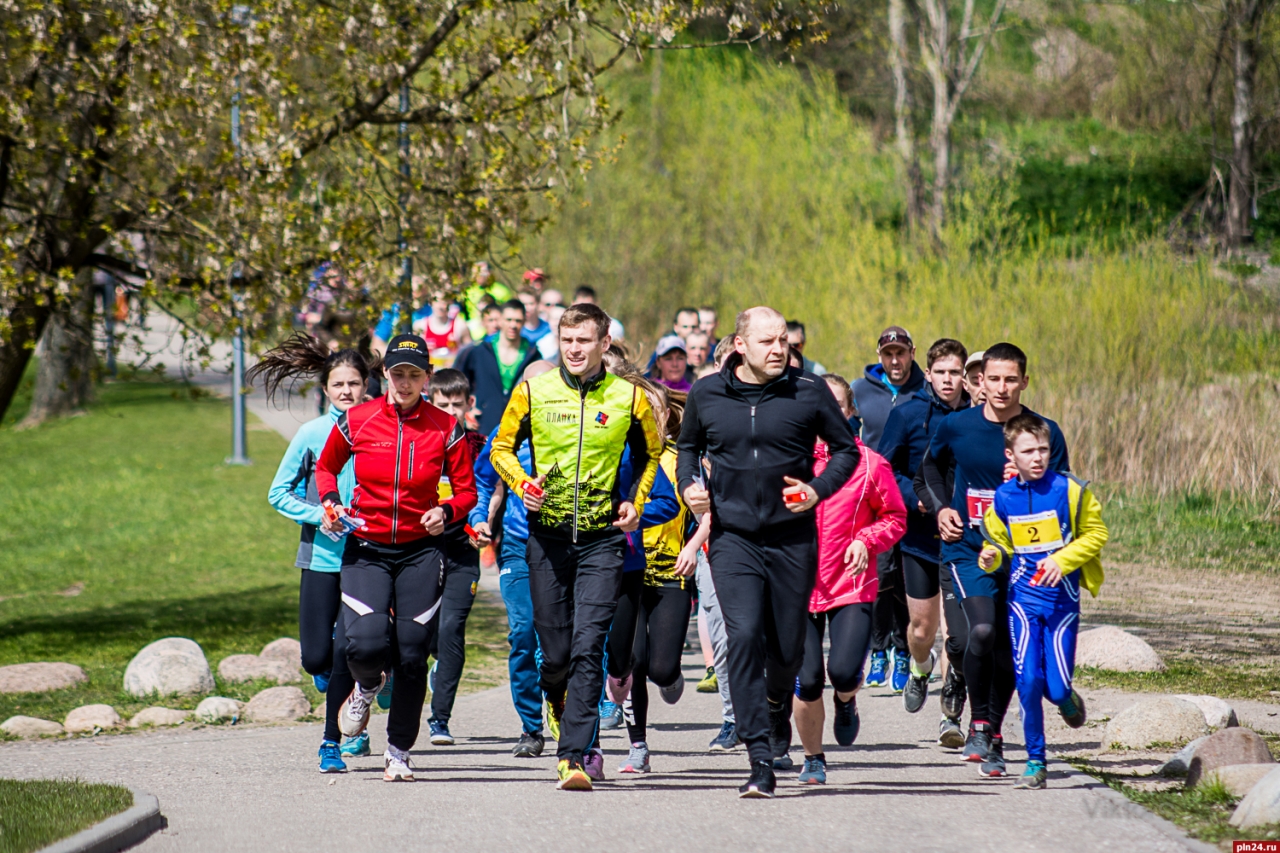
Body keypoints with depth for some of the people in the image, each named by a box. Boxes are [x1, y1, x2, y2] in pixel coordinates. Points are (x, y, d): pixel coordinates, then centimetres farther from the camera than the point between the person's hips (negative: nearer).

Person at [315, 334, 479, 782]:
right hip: (366, 548, 0)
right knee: (366, 644, -18)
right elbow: (326, 466, 15)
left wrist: (446, 511, -15)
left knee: (412, 654, -2)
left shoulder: (446, 428, -1)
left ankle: (398, 752, 15)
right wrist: (331, 503, -4)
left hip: (421, 550, 0)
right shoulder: (356, 421, -1)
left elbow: (467, 490, 6)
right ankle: (367, 687, 20)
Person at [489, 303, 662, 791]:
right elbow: (502, 448, 12)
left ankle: (573, 757, -14)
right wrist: (521, 484, -7)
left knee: (588, 647, -12)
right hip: (547, 535, 1)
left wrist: (635, 502, 5)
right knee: (555, 650, 5)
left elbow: (649, 454, 18)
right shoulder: (532, 393, 1)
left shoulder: (629, 399, 2)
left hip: (602, 537, -1)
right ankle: (557, 699, 39)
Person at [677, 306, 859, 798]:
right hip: (733, 538, 0)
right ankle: (760, 761, -16)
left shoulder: (808, 393, -3)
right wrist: (689, 484, 2)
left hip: (793, 538, 0)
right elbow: (688, 445, 21)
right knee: (744, 637, -16)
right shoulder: (707, 395, 2)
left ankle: (778, 702, 46)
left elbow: (847, 449, 8)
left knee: (787, 646, 8)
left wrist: (820, 488, -9)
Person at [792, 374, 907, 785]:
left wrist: (867, 540, -10)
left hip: (852, 586, -1)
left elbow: (895, 517, 8)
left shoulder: (870, 464, 0)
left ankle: (846, 701, 22)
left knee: (844, 670, -18)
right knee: (807, 681, -2)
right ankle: (813, 758, 23)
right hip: (800, 585, 1)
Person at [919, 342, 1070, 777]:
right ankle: (979, 724, -4)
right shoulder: (956, 426, -1)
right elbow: (931, 464, 21)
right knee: (982, 630, -23)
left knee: (1007, 651, 5)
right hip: (968, 549, -1)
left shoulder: (1045, 432, -3)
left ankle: (994, 738, 23)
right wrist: (941, 507, 7)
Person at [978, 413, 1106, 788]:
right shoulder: (1003, 498, 1)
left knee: (1056, 687, -5)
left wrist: (1063, 559, -13)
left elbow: (1096, 534, 0)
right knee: (1027, 679, -11)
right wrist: (991, 557, -9)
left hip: (1062, 598, -1)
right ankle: (1035, 761, 3)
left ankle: (1068, 701, 35)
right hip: (1022, 597, 1)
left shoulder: (1069, 491, -6)